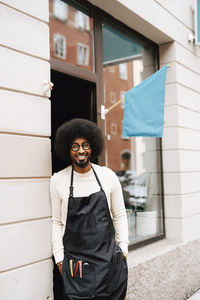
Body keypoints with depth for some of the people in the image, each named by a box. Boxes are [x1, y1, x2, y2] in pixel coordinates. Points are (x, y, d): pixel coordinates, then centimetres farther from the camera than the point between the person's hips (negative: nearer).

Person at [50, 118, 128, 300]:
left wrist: (123, 249, 4)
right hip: (75, 260, -1)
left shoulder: (108, 176, -1)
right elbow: (57, 222, 3)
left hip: (109, 258, 1)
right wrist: (59, 257, 1)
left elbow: (119, 216, 7)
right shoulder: (58, 180, -3)